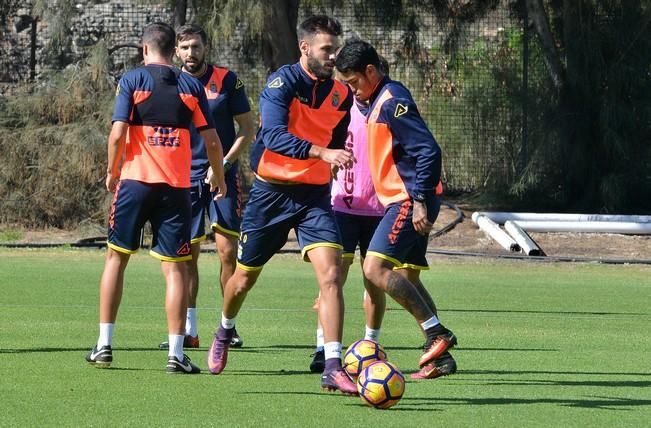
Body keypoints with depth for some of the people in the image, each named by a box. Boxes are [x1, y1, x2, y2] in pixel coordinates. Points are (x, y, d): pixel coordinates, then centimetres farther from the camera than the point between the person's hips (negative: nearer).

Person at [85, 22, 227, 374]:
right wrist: (218, 178, 21)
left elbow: (118, 133, -9)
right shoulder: (191, 86, 6)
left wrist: (112, 172, 7)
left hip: (136, 179, -1)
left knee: (116, 257, 13)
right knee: (175, 268, 0)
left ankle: (104, 345, 12)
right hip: (176, 186, 1)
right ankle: (176, 354, -8)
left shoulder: (132, 80, 0)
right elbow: (211, 140, 5)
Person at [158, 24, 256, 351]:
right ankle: (188, 330, 4)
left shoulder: (226, 80, -1)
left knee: (227, 250, -7)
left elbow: (248, 129, 1)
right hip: (185, 178, 2)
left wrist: (225, 163, -10)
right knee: (187, 253, 0)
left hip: (222, 176, -2)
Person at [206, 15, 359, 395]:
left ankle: (333, 368, -19)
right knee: (245, 277, 12)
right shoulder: (282, 83, -15)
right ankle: (225, 333, 44)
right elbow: (274, 136, -30)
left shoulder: (342, 94, 2)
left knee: (331, 274, -17)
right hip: (272, 192, -3)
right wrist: (321, 153, -40)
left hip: (315, 194, 3)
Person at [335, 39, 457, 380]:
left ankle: (437, 333, -17)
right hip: (402, 201, 10)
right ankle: (440, 358, 12)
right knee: (408, 279, 11)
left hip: (409, 201, -10)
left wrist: (420, 201, -23)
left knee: (376, 268, -18)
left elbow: (429, 151, -21)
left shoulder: (393, 102, -15)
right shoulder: (377, 102, 16)